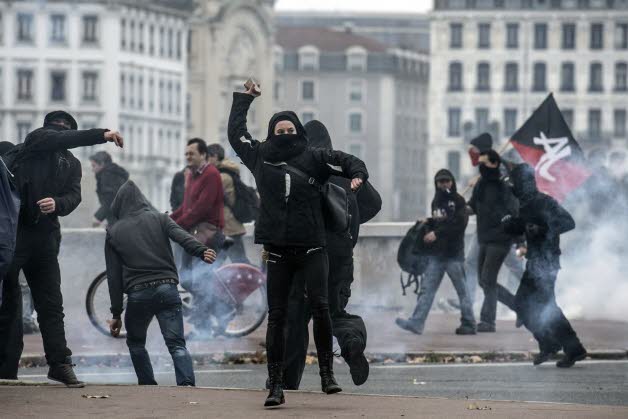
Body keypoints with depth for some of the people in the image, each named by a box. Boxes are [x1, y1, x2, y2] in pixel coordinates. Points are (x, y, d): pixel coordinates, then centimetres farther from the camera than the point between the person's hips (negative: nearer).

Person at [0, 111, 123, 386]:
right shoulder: (37, 139, 6)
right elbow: (56, 140, -15)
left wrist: (57, 203, -20)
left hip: (45, 234, 5)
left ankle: (60, 363, 6)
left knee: (51, 302, 4)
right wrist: (102, 136, -15)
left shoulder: (72, 164, 19)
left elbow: (74, 196, 3)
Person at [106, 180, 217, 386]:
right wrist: (202, 251, -26)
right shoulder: (160, 219, 14)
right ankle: (187, 383, -26)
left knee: (135, 343, 23)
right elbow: (182, 237, -8)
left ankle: (148, 385, 18)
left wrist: (116, 313, 13)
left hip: (137, 293, 0)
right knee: (176, 344, -4)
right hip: (167, 288, 0)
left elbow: (114, 276, 10)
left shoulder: (114, 233, 13)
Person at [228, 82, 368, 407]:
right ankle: (275, 384, 3)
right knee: (276, 316, 1)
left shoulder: (313, 157, 5)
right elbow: (235, 132, 24)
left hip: (312, 248, -2)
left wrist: (357, 175, -17)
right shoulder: (260, 156, 11)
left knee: (320, 306, -14)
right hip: (278, 251, 2)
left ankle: (327, 372, -6)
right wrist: (244, 99, 29)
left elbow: (347, 160, 4)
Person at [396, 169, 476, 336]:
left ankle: (469, 324, 8)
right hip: (436, 253, 6)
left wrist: (437, 233, -18)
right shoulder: (436, 202, 17)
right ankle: (416, 322, -9)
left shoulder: (458, 201, -3)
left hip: (454, 253, -6)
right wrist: (427, 223, 8)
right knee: (427, 288, -3)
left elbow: (460, 223, -15)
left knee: (462, 289, 1)